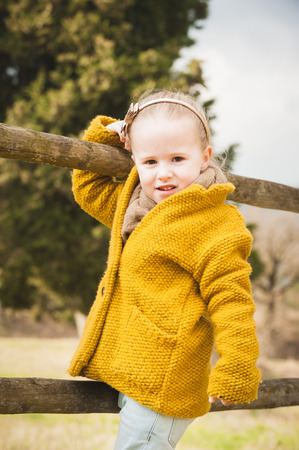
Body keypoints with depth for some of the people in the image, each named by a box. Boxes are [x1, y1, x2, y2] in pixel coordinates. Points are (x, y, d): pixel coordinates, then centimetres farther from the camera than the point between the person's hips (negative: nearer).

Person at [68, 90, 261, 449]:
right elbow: (88, 188, 29)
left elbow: (229, 300, -15)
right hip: (131, 376, 9)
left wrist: (237, 370, -20)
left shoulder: (216, 226, -12)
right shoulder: (133, 204, 13)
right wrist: (104, 135, 18)